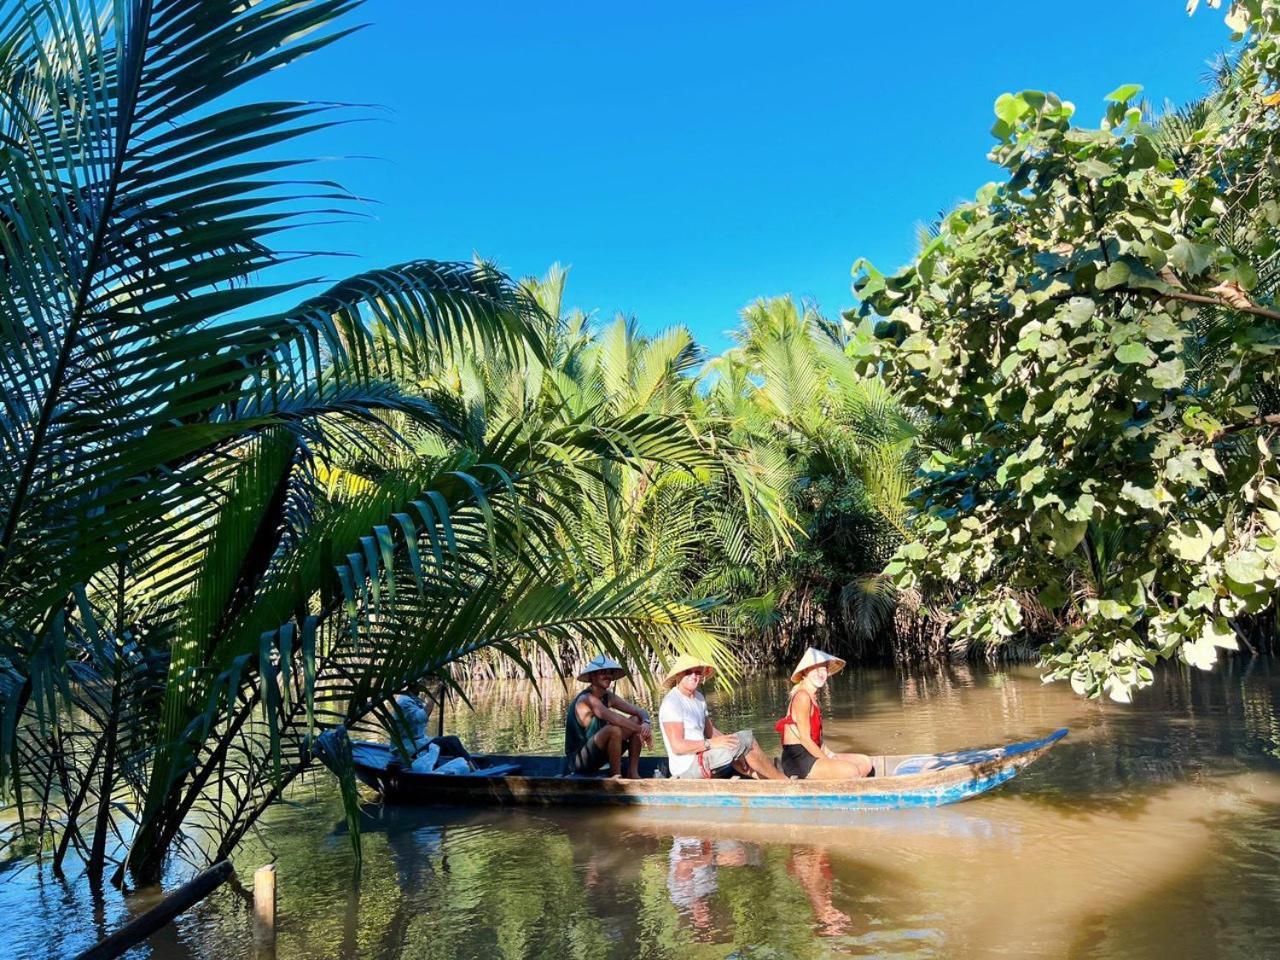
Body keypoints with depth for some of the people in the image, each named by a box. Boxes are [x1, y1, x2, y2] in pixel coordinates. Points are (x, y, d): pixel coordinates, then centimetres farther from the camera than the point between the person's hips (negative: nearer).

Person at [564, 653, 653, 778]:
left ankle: (632, 772, -5)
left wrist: (645, 724, -23)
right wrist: (641, 730, -30)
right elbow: (613, 718, -36)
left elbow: (641, 712, -1)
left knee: (637, 720, -2)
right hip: (578, 760, -8)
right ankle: (616, 775, -16)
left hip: (599, 755, 8)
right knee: (613, 729, -33)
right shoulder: (587, 699, -19)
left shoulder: (608, 696, 5)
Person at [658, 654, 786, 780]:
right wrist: (711, 743, -25)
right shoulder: (671, 703, -15)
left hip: (700, 757, 10)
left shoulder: (698, 697, 14)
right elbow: (678, 746, -21)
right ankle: (784, 781, -1)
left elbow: (710, 730, 13)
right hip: (687, 767, -10)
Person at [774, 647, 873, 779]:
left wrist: (830, 754, 0)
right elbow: (805, 739, -17)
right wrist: (829, 762, -13)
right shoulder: (802, 696, -14)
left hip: (811, 756, 10)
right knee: (852, 771, -24)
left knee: (866, 763, 8)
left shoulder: (812, 697, 16)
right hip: (798, 760, -10)